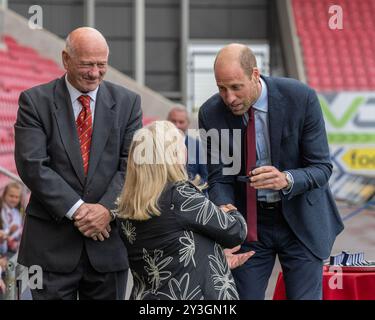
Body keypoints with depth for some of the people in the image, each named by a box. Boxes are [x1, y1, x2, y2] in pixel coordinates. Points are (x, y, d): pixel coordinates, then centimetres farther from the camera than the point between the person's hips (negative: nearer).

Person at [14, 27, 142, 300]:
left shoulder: (127, 102, 6)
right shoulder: (35, 101, -2)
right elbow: (32, 165, -10)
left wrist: (108, 209, -16)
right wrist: (76, 210, -18)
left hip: (108, 242, 2)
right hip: (52, 244, -2)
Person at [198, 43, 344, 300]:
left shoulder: (301, 98, -18)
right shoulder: (212, 113, -11)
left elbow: (321, 168, -16)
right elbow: (219, 178, -6)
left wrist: (286, 180, -37)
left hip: (300, 218, -2)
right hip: (247, 220, 2)